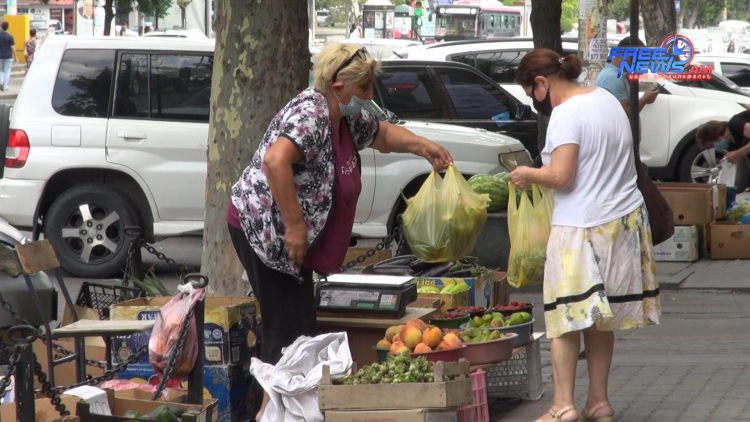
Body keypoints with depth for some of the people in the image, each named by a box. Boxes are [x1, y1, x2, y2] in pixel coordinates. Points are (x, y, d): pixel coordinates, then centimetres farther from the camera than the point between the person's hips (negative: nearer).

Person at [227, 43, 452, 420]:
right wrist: (295, 226, -31)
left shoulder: (348, 118, 10)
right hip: (263, 227, -10)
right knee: (291, 331, -12)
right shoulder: (310, 114, -21)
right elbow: (275, 161, -36)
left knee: (289, 327, 12)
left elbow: (382, 134, 31)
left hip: (285, 235, 10)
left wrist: (423, 146, 15)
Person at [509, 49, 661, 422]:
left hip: (583, 229, -8)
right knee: (601, 319, 14)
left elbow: (560, 176, -21)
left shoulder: (566, 114, -15)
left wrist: (527, 174, -3)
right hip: (625, 220, 8)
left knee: (565, 318, -2)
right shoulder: (607, 100, 12)